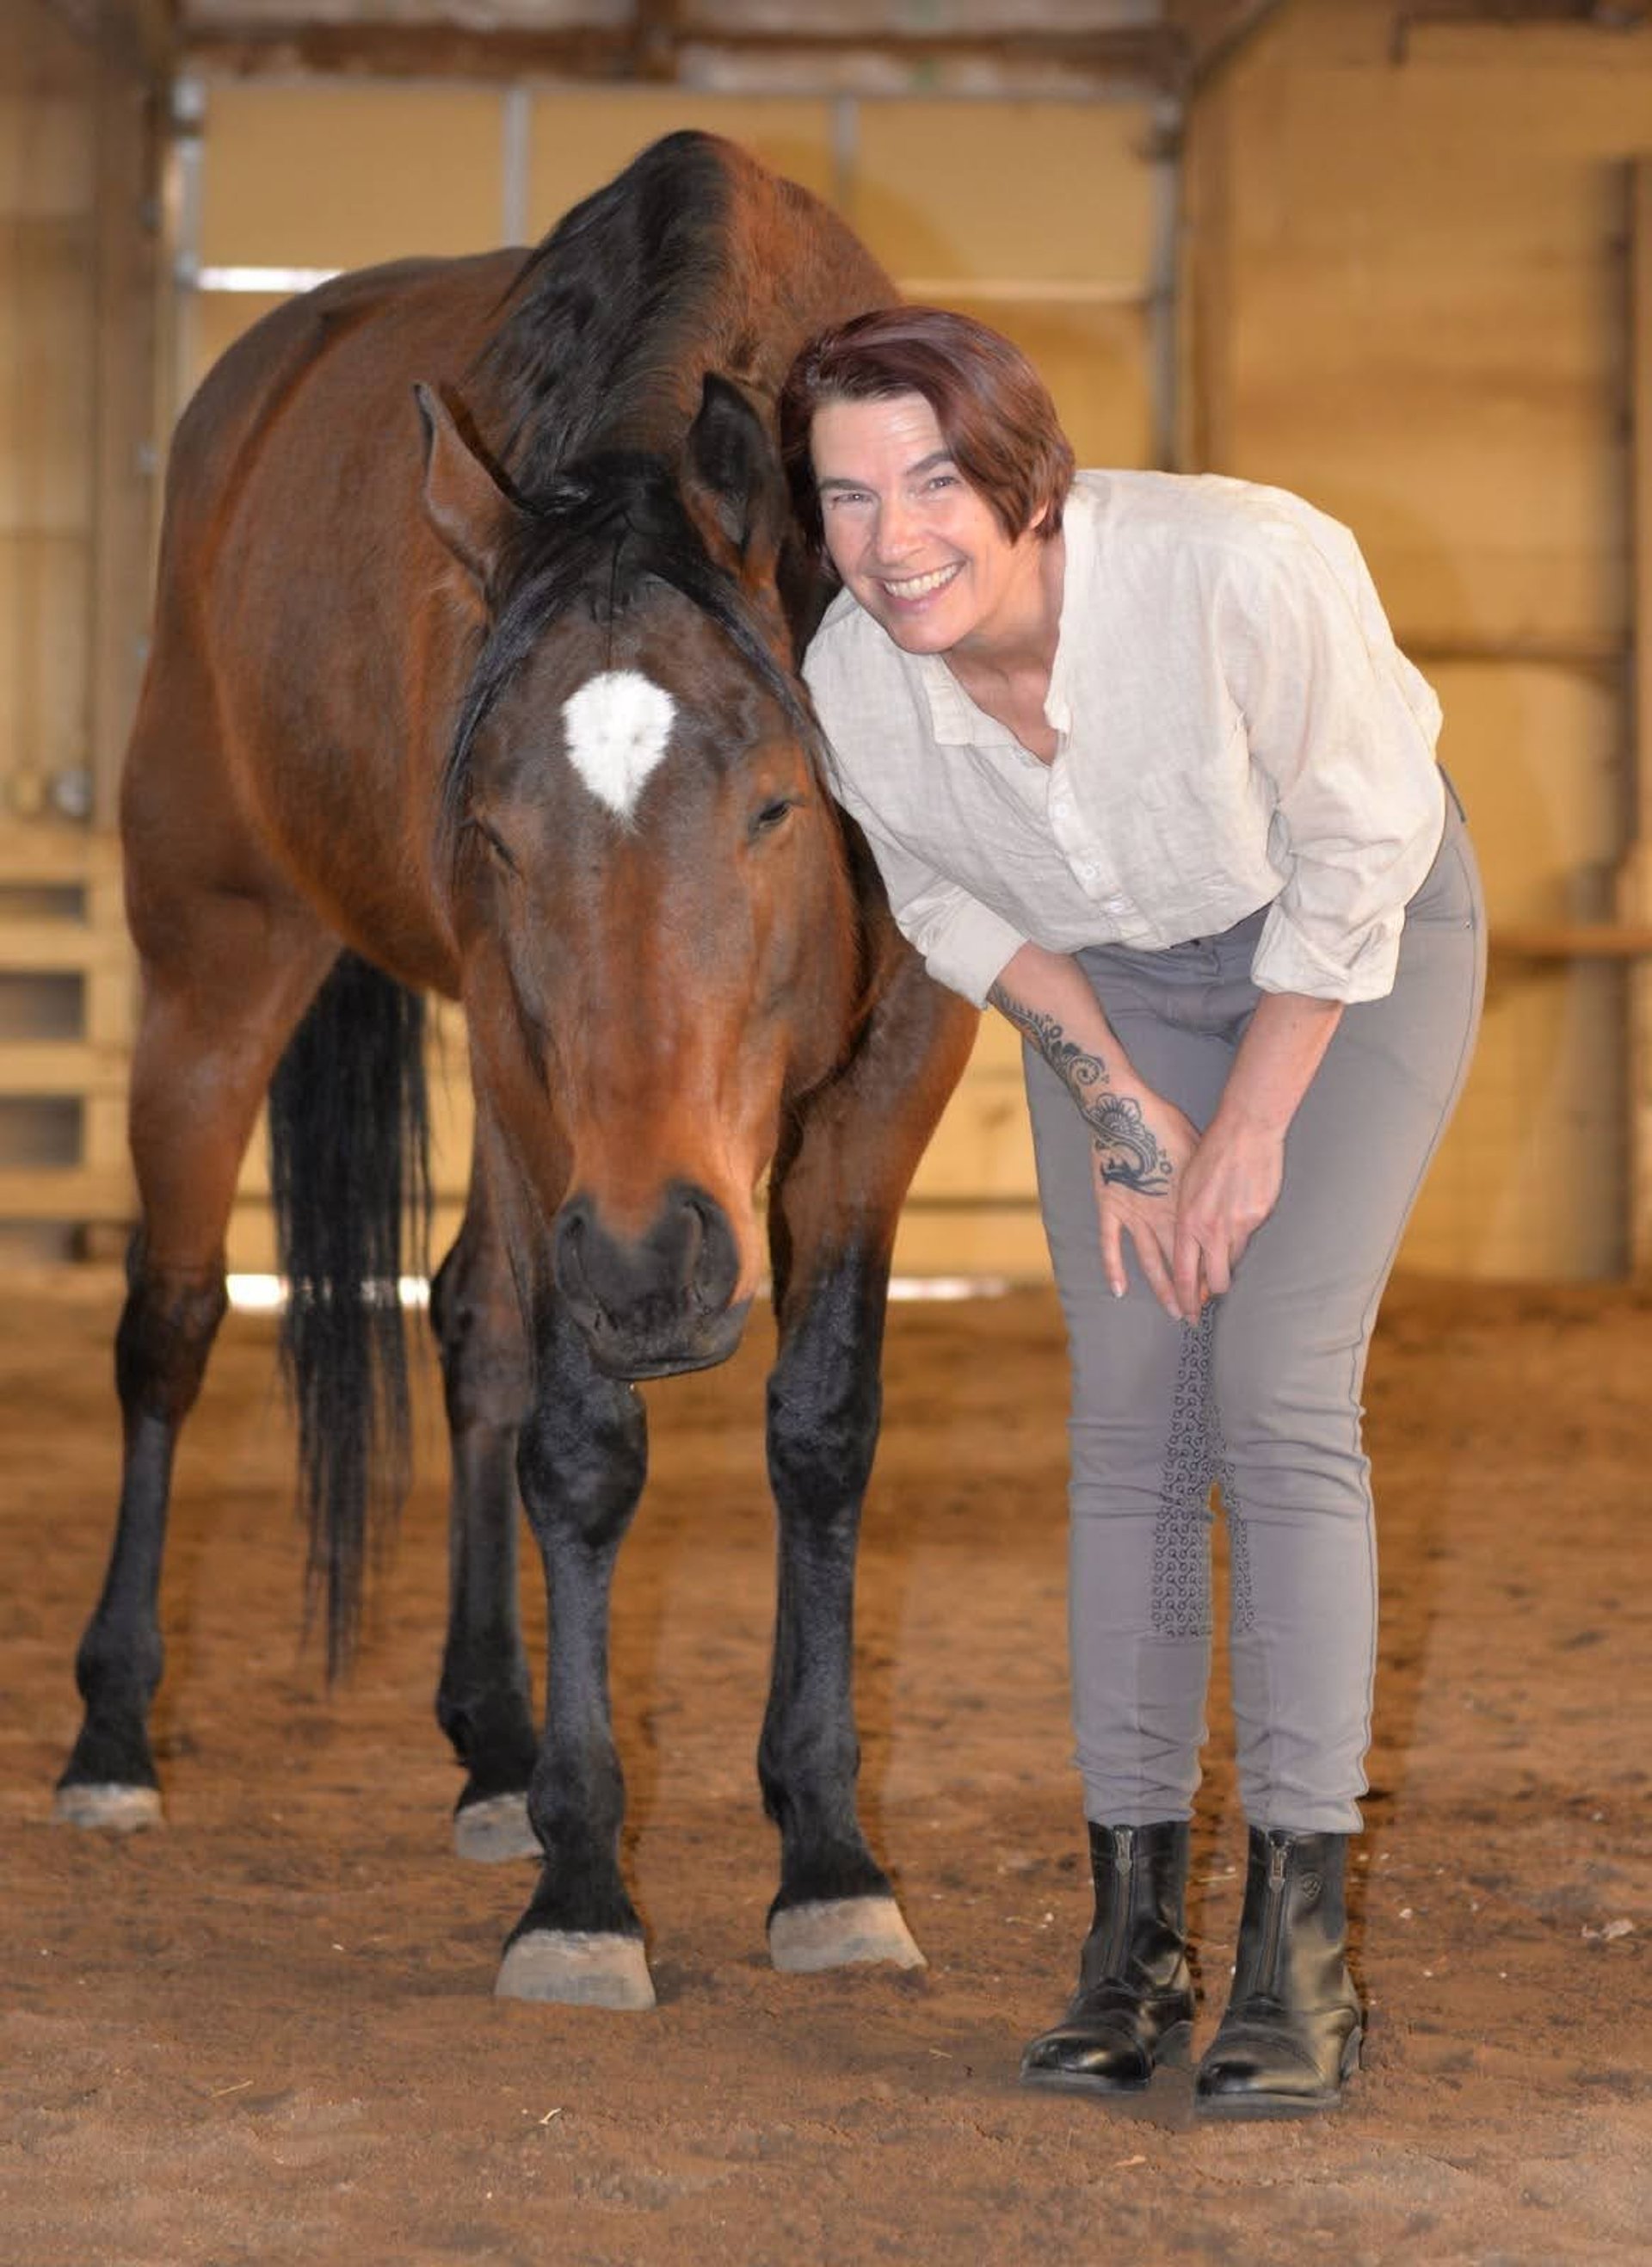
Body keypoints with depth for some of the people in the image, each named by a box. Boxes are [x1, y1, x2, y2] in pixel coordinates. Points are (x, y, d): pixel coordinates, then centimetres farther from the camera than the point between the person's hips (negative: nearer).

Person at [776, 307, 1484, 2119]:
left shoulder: (1244, 570, -37)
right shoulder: (853, 681, -24)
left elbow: (1354, 849, -21)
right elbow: (952, 902, -3)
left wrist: (1252, 1125, -16)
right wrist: (1114, 1101, -10)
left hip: (1362, 945, -4)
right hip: (1115, 977, 4)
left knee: (1277, 1405, -14)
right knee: (1129, 1416, -1)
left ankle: (1300, 1954, -11)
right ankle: (1134, 1936, 6)